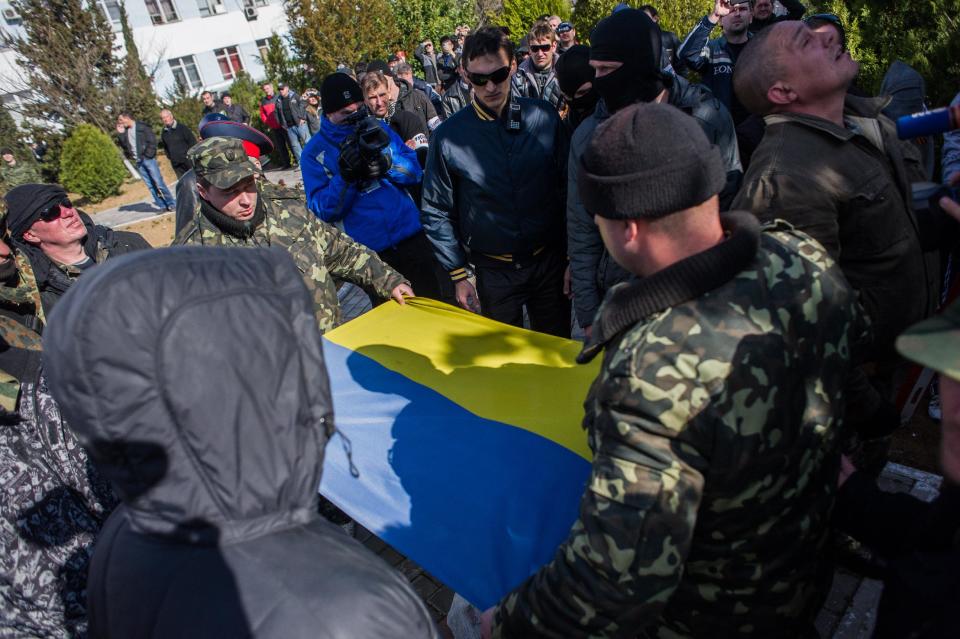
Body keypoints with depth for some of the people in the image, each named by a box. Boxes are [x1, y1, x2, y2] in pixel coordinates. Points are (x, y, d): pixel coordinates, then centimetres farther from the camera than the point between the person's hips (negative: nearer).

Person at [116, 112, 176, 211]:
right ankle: (162, 205, 6)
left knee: (158, 182, -9)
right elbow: (124, 145, 10)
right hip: (138, 161, 6)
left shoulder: (142, 127, -3)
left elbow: (152, 141, -8)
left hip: (148, 159, -6)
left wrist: (148, 155, -12)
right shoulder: (125, 131, 14)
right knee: (150, 185, 3)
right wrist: (120, 133, 0)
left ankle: (171, 204, -3)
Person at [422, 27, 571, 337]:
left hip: (550, 261, 1)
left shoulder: (545, 118, -5)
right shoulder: (448, 136, -8)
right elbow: (437, 213, -1)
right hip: (493, 272, -1)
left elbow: (569, 187, 2)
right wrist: (458, 274, -3)